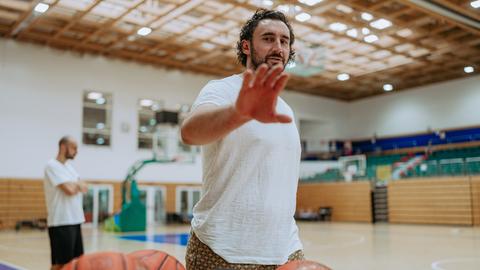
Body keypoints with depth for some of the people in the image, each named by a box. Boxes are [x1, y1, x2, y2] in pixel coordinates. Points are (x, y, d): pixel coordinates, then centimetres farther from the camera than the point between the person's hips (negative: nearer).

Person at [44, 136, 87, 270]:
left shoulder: (69, 166, 15)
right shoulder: (52, 166, -12)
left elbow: (83, 188, 11)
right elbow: (69, 190, -21)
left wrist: (74, 185, -9)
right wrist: (77, 185, 0)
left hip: (75, 220, 9)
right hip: (61, 222, -9)